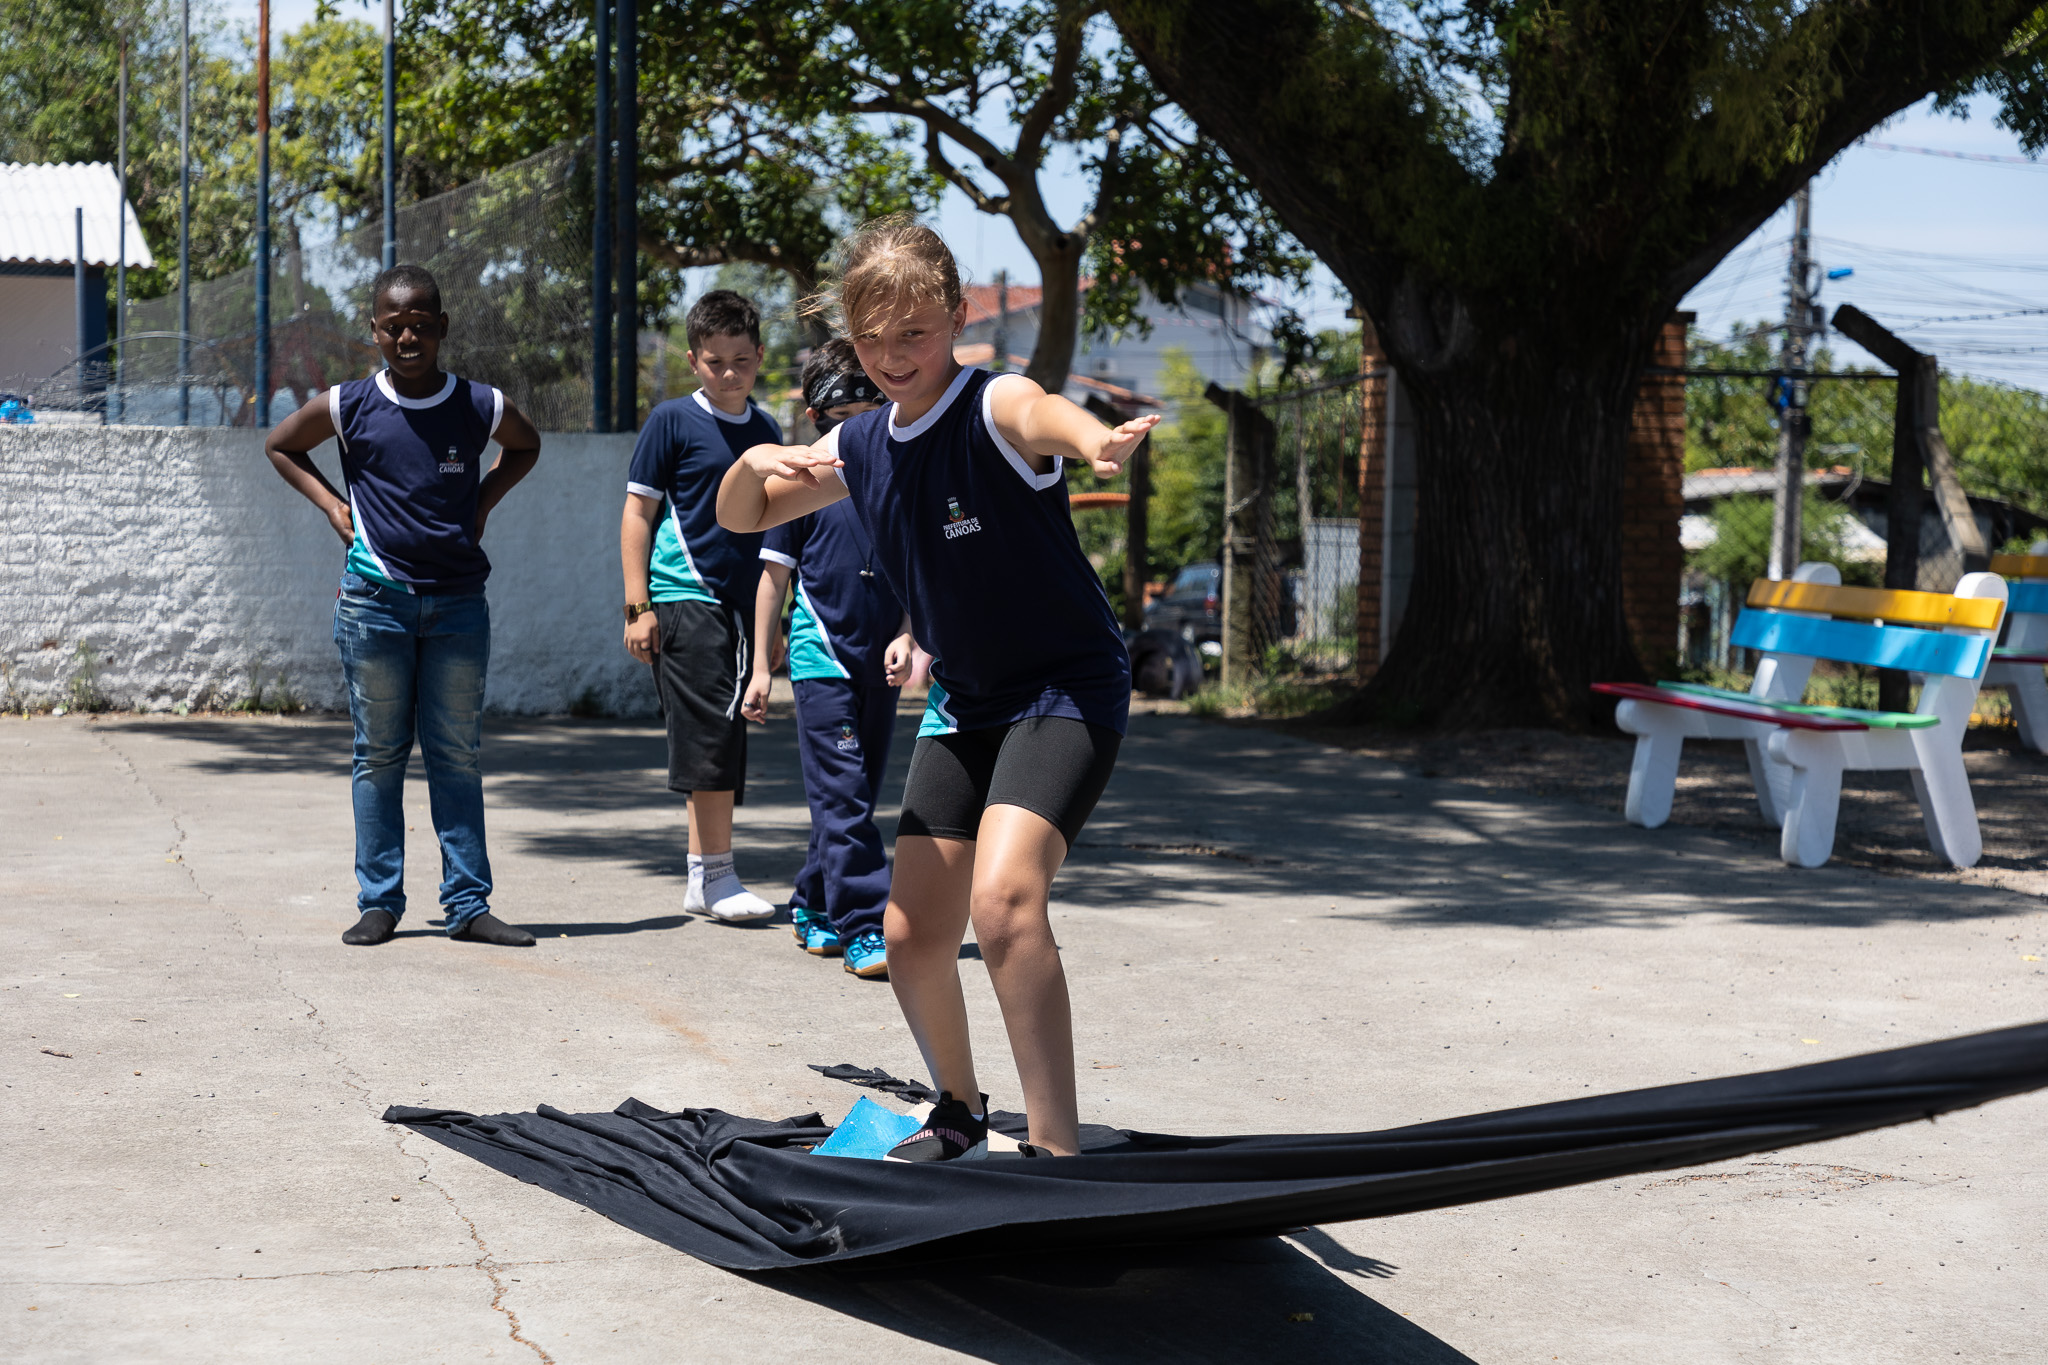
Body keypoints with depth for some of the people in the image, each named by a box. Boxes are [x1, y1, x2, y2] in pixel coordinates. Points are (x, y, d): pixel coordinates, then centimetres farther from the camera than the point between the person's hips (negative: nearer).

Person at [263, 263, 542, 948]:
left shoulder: (481, 407, 0)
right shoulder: (348, 406, -2)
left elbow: (525, 445, 22)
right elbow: (280, 445, 15)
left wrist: (483, 502, 8)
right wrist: (332, 504, 3)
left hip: (458, 605, 1)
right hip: (375, 601, -1)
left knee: (458, 755, 4)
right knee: (379, 755, 5)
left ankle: (468, 904, 8)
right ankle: (379, 902, 11)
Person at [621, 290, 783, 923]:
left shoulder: (766, 431, 14)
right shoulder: (673, 420, -2)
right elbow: (638, 513, -1)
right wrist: (638, 606, -8)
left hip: (743, 604, 6)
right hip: (685, 599, -6)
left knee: (725, 742, 9)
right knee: (712, 735, -11)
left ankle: (702, 878, 17)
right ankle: (718, 876, -5)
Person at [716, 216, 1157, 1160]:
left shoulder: (997, 407, -17)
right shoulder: (855, 447, 4)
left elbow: (1046, 415, -42)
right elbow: (738, 520, 12)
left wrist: (1098, 441, -68)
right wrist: (754, 462, -13)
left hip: (1069, 690, -7)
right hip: (965, 705, 7)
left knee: (1003, 896, -29)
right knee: (911, 936, 7)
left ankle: (1057, 1149, -24)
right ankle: (960, 1110, 35)